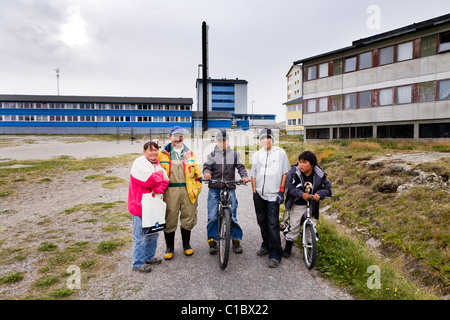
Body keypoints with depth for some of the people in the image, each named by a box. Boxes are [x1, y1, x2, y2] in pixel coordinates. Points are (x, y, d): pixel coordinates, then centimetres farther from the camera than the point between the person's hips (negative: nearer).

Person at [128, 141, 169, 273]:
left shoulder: (157, 163, 13)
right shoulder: (139, 163, -12)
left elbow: (165, 180, 2)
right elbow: (149, 180, -25)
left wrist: (158, 189, -17)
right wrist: (160, 175, -7)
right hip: (141, 205, -8)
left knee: (154, 233, 18)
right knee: (140, 235, 0)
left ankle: (149, 257, 36)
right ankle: (138, 263, 14)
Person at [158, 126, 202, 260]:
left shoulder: (190, 153, 12)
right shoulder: (163, 153, 7)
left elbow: (197, 171, 14)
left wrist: (197, 187, 7)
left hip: (188, 190, 2)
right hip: (170, 191, -1)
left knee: (188, 218, 9)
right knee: (169, 220, 4)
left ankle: (186, 244, 29)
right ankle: (169, 247, 22)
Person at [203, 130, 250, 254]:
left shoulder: (234, 154, 12)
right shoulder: (212, 154, 11)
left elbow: (240, 167, 3)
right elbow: (207, 166, 0)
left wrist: (244, 176, -18)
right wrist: (206, 172, -24)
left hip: (229, 189, 0)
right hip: (214, 189, 0)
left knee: (232, 216, 0)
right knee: (212, 216, -2)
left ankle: (236, 240, 17)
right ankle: (212, 241, 14)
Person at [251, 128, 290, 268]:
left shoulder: (280, 152, 0)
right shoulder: (257, 155, 10)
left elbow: (284, 173, 1)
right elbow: (254, 174, 13)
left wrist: (281, 190, -4)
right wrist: (254, 191, 7)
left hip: (273, 194, -4)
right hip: (259, 194, 4)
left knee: (273, 224, -5)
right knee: (262, 222, 14)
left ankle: (275, 254, 4)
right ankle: (266, 245, 32)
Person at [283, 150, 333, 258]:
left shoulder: (319, 175, -9)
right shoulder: (294, 172, -16)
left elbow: (327, 187, -1)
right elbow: (289, 187, -18)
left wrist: (319, 194, -21)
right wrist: (302, 194, -30)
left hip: (312, 205, 3)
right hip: (297, 205, -2)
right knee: (294, 226, 1)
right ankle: (288, 247, 19)